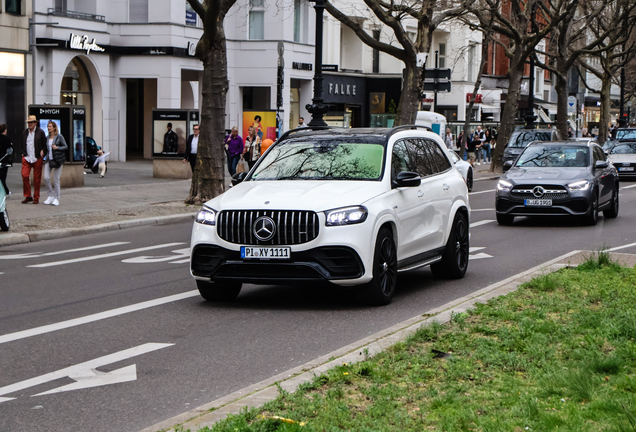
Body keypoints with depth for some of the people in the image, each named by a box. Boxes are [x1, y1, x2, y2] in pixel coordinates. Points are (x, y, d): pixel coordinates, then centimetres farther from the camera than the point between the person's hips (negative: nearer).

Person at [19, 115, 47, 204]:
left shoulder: (40, 132, 0)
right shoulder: (24, 132, 12)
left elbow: (45, 144, 2)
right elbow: (21, 144, 20)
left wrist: (43, 152, -12)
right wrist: (22, 153, 8)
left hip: (37, 159, -3)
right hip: (26, 158, 3)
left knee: (37, 179, 2)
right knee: (24, 176, -9)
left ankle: (36, 198, 11)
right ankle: (27, 196, 2)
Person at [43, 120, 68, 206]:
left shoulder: (59, 137, -3)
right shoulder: (47, 138, 13)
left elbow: (66, 146, -3)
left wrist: (57, 147, -16)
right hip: (49, 160, 5)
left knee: (56, 179, -4)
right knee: (46, 178, -8)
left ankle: (56, 198, 5)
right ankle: (51, 196, 8)